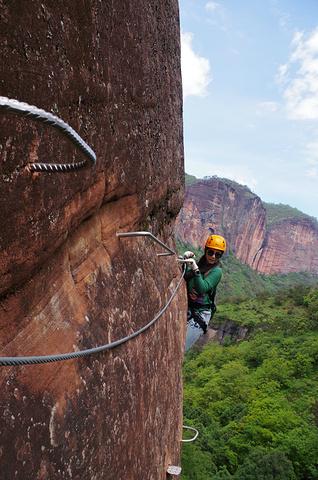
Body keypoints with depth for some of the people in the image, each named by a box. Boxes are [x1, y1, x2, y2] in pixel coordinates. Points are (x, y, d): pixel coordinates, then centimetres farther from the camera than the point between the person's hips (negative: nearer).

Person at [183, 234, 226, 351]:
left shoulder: (217, 271, -8)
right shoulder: (198, 264, 9)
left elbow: (202, 289, -21)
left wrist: (196, 270, -35)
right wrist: (184, 261, -12)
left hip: (200, 314, -6)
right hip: (187, 308, 6)